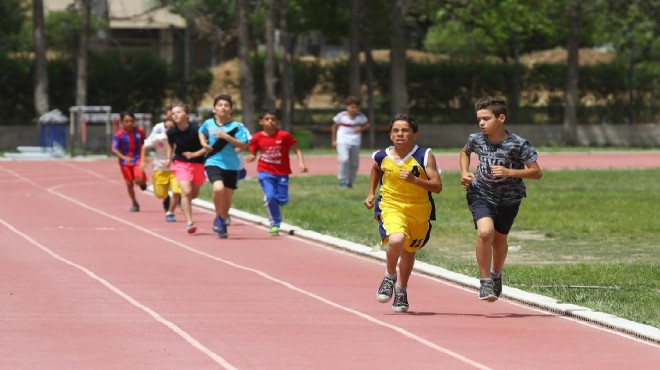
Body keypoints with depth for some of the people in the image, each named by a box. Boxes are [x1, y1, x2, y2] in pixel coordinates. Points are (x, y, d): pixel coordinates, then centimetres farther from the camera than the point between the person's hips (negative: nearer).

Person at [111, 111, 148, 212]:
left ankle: (143, 183, 18)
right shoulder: (119, 134, -12)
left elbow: (144, 144, 13)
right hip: (125, 162, 0)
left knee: (139, 180, -21)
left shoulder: (139, 131, -5)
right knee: (129, 184, 7)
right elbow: (114, 149, -18)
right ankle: (134, 204, 26)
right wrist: (124, 158, -32)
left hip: (137, 159, 0)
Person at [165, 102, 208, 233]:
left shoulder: (196, 130, -19)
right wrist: (169, 158, 4)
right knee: (186, 191, -18)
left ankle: (184, 204, 51)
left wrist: (195, 154, -19)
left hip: (197, 163, 0)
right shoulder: (172, 132, -8)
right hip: (181, 163, 0)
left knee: (193, 194, 15)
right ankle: (189, 222, -17)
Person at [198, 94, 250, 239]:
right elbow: (201, 133, 25)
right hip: (213, 163, -1)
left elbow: (243, 146, -12)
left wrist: (227, 137, -21)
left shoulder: (236, 126, -5)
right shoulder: (208, 124, 2)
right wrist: (203, 143, 4)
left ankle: (222, 222, 35)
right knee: (218, 188, -26)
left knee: (227, 196, 10)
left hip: (231, 166, 1)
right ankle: (218, 218, -3)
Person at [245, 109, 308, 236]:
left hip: (282, 173, 0)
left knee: (282, 199, 0)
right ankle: (275, 225, -2)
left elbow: (296, 149, -3)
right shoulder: (257, 138, -4)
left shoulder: (284, 135, -8)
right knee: (270, 197, -16)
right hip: (265, 172, 0)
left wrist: (301, 163, -17)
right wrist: (250, 158, -18)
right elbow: (253, 154, 6)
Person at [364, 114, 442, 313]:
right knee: (396, 240, -31)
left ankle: (401, 291, 44)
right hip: (391, 207, -1)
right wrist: (371, 193, 15)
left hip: (419, 212, 1)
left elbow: (437, 186, -18)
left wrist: (414, 180, -31)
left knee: (409, 252, 19)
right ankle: (390, 277, -2)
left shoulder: (424, 156, -14)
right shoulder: (383, 157, -6)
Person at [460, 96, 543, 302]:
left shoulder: (518, 145, -19)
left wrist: (509, 172, -30)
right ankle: (485, 281, -12)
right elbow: (465, 152, 16)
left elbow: (536, 173, -19)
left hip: (508, 199, 0)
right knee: (485, 232, -25)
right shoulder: (476, 139, -9)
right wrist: (464, 173, 0)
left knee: (499, 239, 15)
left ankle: (496, 274, 47)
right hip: (481, 194, 0)